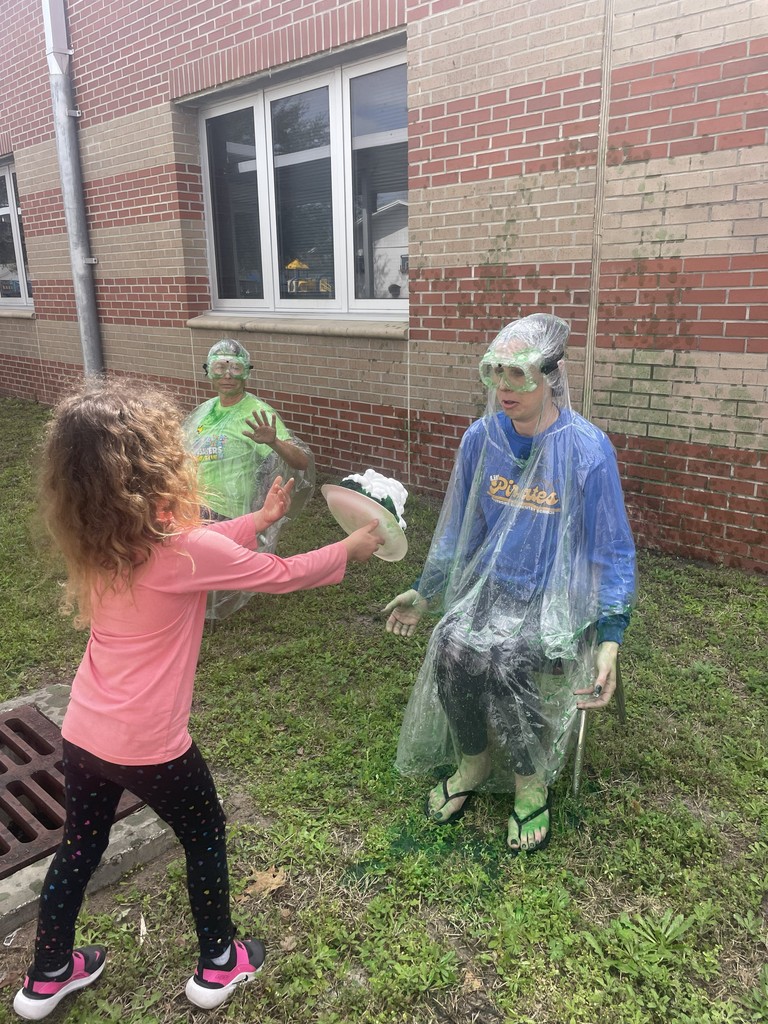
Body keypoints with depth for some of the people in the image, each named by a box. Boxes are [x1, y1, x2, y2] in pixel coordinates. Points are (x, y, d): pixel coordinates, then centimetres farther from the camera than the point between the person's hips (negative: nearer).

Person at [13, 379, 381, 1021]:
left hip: (84, 731, 7)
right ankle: (219, 965, 40)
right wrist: (350, 550, 2)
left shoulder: (99, 540, -3)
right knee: (205, 837, 20)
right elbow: (282, 576, -13)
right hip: (148, 744, -6)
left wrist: (259, 520, 15)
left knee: (80, 847, 27)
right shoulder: (182, 549, -26)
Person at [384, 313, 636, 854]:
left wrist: (610, 641, -17)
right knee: (452, 651, -24)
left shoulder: (589, 450, -16)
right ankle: (471, 763, 7)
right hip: (491, 585, 4)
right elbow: (458, 528, 10)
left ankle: (532, 783, 1)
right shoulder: (481, 438, -3)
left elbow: (613, 551, -9)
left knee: (502, 663, -29)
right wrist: (424, 593, 12)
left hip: (558, 597, -3)